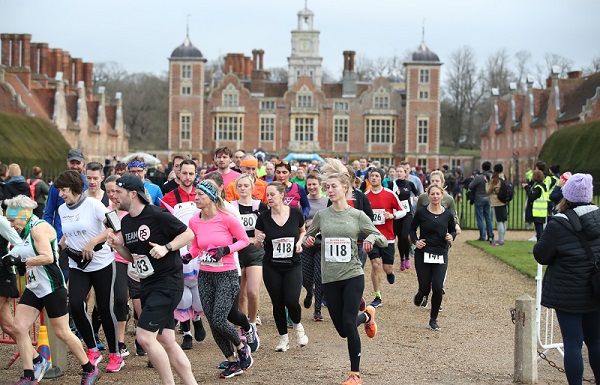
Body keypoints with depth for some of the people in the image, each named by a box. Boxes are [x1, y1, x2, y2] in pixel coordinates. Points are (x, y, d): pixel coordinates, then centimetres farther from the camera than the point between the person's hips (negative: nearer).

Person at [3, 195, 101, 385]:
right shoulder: (28, 230, 12)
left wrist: (21, 261, -19)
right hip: (34, 288, 9)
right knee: (19, 328, 0)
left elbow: (47, 257, -27)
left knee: (62, 332, -1)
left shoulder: (39, 227, -16)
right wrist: (15, 261, 5)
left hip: (52, 288, -9)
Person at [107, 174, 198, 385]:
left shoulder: (157, 215, -14)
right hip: (147, 285, 9)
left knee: (144, 336, -15)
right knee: (166, 341, 9)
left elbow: (189, 234, -8)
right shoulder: (125, 222, 10)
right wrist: (118, 247, 0)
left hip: (168, 282, -9)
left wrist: (166, 248, -21)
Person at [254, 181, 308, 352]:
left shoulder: (296, 214, -5)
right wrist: (258, 240, -21)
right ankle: (283, 338, 23)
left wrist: (299, 242, -4)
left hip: (293, 265, -1)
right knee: (278, 304, 4)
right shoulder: (263, 218, -5)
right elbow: (257, 244, 1)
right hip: (271, 267, 1)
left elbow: (303, 231, 15)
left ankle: (298, 326, 18)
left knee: (292, 301, -14)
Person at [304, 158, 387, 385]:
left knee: (348, 323, -12)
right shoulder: (321, 215, 3)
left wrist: (372, 237, -20)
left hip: (353, 276, -3)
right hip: (330, 279, 3)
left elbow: (384, 241, 2)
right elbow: (308, 236, 17)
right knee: (342, 330, 5)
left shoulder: (358, 216, -1)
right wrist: (308, 239, -7)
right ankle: (367, 316, 39)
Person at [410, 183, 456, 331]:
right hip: (423, 254, -1)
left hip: (441, 255, 1)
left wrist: (451, 237, -5)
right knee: (425, 288, 0)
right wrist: (415, 241, -8)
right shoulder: (421, 212, -3)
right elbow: (412, 229, 9)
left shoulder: (448, 214, 2)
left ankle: (433, 320, 9)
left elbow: (453, 230, 17)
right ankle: (420, 295, 41)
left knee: (438, 288, -9)